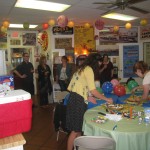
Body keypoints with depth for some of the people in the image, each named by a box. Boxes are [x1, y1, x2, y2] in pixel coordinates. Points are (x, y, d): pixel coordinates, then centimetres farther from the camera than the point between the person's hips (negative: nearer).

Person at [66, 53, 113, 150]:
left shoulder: (81, 69, 18)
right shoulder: (89, 69, -9)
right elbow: (93, 90, -14)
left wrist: (87, 97, 13)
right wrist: (106, 99, -5)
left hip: (74, 98, 9)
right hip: (78, 101, -9)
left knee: (78, 128, 17)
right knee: (75, 130, 1)